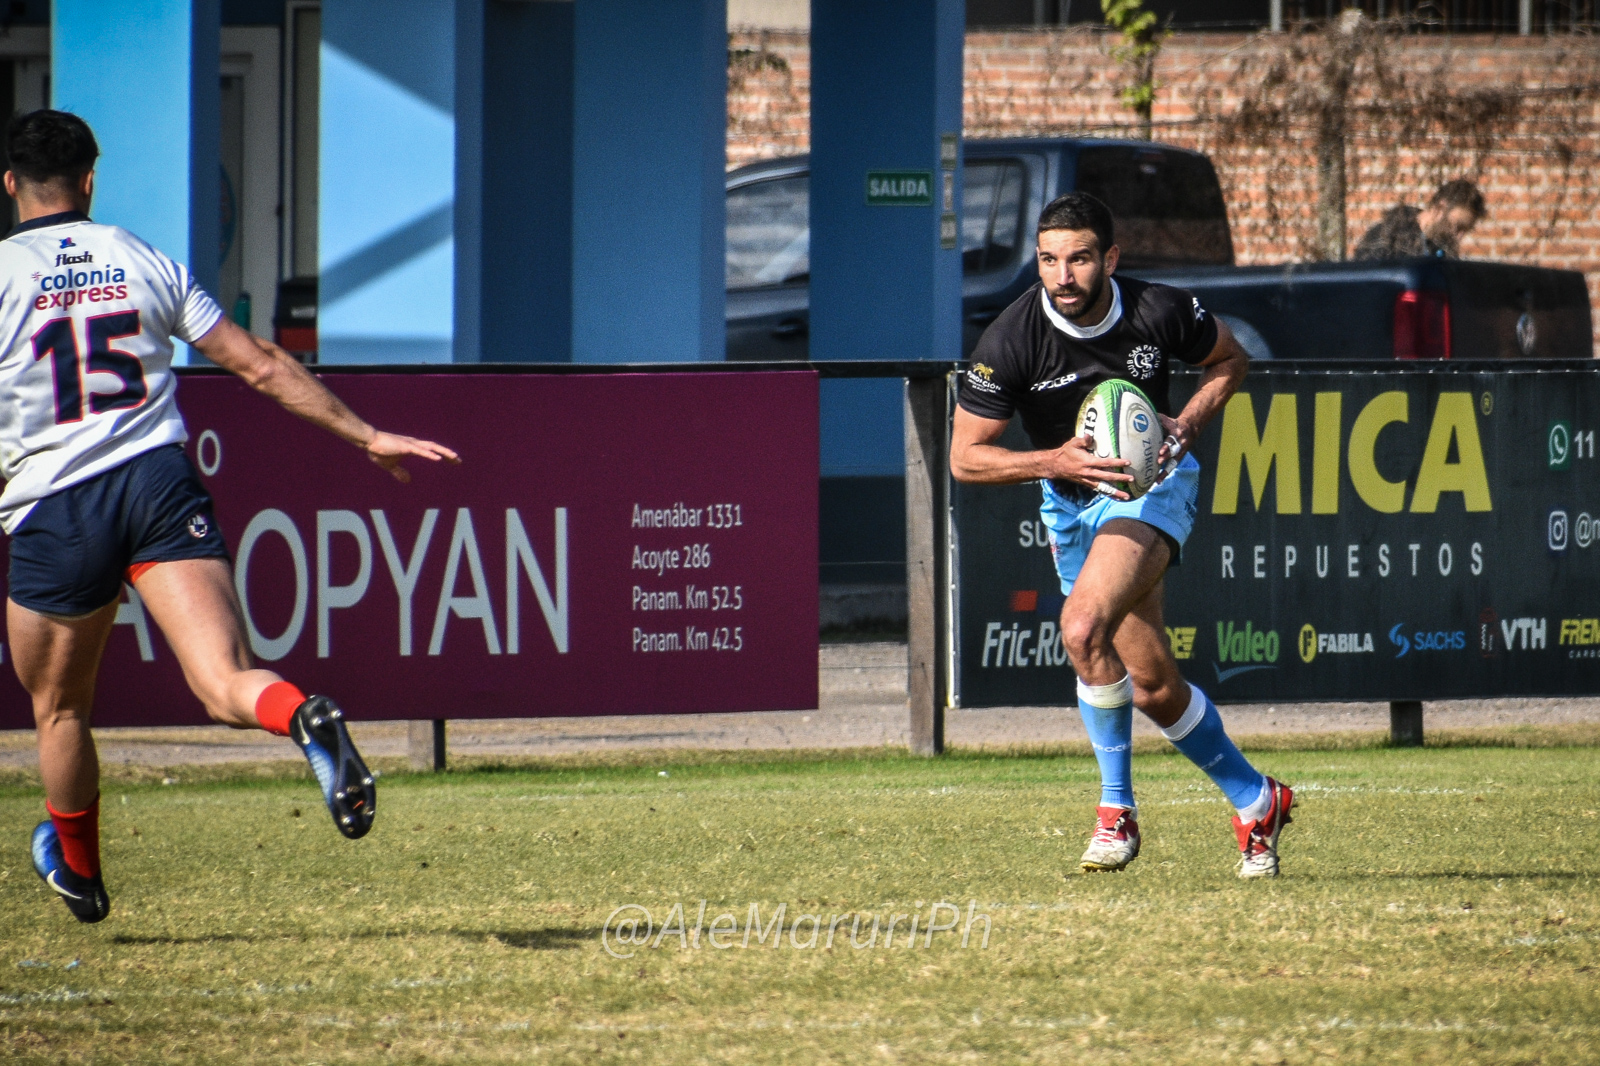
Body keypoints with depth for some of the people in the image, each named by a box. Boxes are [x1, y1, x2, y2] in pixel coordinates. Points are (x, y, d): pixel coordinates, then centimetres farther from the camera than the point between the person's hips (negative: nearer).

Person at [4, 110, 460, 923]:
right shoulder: (144, 263, 13)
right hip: (160, 484, 2)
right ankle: (302, 716, -45)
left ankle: (78, 874, 35)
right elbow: (260, 366, 13)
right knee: (225, 685, -12)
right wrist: (365, 436, 19)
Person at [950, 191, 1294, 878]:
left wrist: (1187, 424, -13)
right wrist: (1057, 462, -27)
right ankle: (1254, 801, 29)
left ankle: (1117, 810, -12)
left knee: (1083, 627, -28)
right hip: (1072, 503, 4)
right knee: (1153, 686, 8)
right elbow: (965, 458, -13)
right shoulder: (1011, 340, -19)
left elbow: (1229, 360, 5)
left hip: (1152, 483, -4)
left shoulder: (1160, 312, -17)